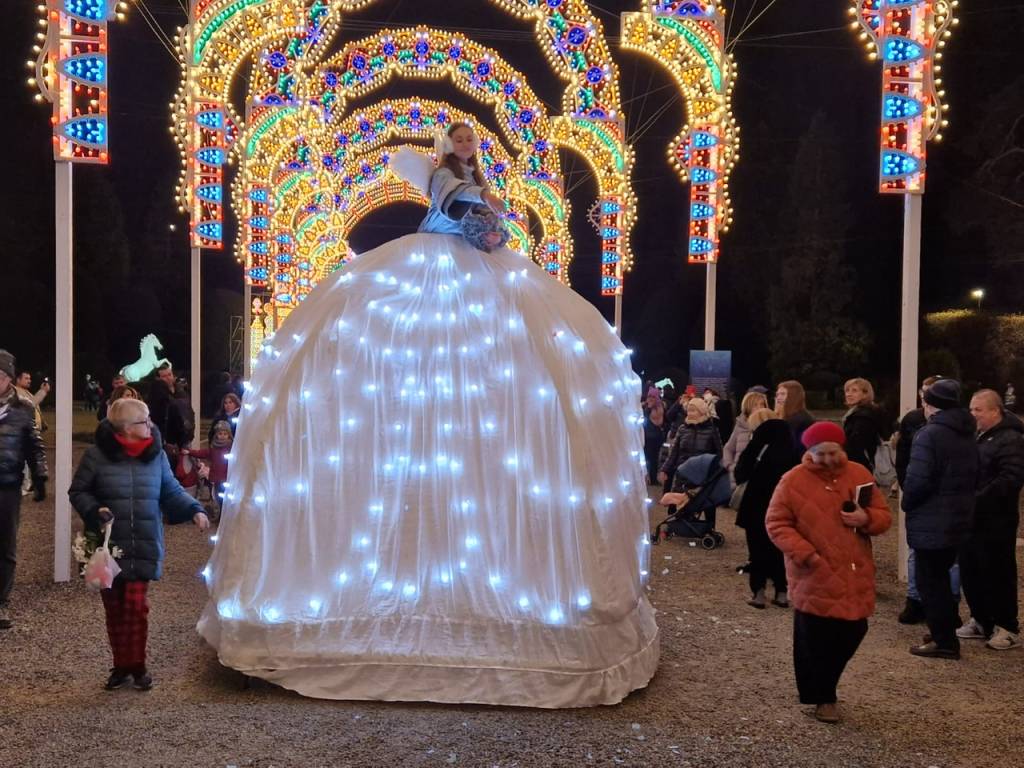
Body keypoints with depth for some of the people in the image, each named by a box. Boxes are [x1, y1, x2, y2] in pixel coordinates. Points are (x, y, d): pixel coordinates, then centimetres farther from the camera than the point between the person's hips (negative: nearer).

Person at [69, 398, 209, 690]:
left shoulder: (155, 454, 3)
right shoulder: (97, 455, -5)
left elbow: (171, 491, 10)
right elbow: (78, 491, 2)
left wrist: (194, 510, -5)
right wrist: (94, 512, -17)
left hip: (144, 547, 1)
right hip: (108, 546, -1)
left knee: (136, 605, -4)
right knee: (114, 608, 8)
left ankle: (137, 666, 12)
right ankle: (121, 666, 23)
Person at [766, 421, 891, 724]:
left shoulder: (859, 475, 5)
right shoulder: (793, 481, -7)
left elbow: (884, 516, 11)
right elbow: (776, 524, -6)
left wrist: (866, 519, -13)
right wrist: (804, 553, -18)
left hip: (854, 577, 4)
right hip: (814, 578, -4)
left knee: (852, 633, 9)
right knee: (815, 640, 2)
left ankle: (824, 686, 34)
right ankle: (822, 697, 21)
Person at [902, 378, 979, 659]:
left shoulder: (930, 434, -19)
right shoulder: (967, 435, 10)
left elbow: (918, 479, -23)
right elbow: (974, 478, 16)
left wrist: (907, 503, -6)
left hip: (931, 523, -9)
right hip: (958, 520, 9)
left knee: (929, 580, 1)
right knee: (940, 576, 19)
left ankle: (944, 641, 5)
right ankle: (945, 633, 27)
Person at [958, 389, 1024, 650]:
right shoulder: (977, 437, 16)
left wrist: (977, 501, -26)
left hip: (995, 521, -9)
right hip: (973, 518, 9)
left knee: (998, 575, -1)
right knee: (970, 572, 12)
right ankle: (981, 621, 24)